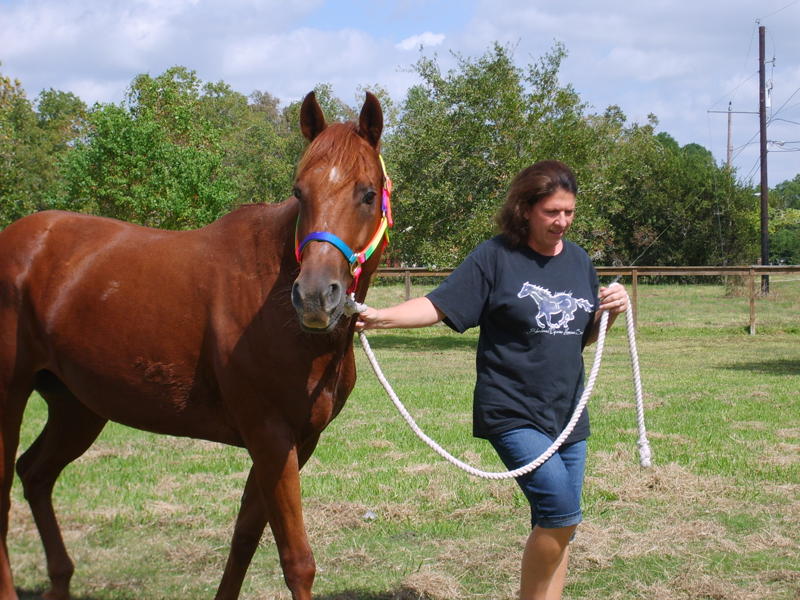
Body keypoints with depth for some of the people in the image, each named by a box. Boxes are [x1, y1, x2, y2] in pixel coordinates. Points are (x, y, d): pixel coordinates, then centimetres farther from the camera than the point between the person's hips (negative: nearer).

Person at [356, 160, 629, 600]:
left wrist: (612, 311, -2)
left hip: (569, 414, 6)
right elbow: (438, 306, -13)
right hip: (513, 415, -6)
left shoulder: (578, 260, 10)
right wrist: (382, 317, -28)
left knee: (557, 526, 8)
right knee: (561, 512, -18)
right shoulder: (494, 258, -8)